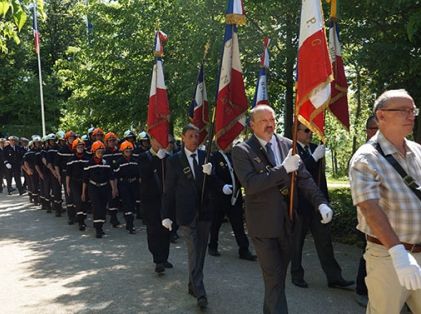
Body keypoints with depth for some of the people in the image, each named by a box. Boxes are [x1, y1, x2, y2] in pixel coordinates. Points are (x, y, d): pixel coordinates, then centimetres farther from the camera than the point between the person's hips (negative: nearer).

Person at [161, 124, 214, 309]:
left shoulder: (206, 157, 3)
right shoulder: (174, 161, -3)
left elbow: (213, 185, 4)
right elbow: (168, 190, 0)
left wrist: (209, 174, -17)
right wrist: (166, 215, -1)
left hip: (204, 212, 4)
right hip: (186, 214, -3)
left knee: (200, 252, 13)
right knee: (194, 253, -6)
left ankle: (192, 285, 29)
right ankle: (200, 293, -3)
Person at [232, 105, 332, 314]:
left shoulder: (287, 145, 3)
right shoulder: (242, 151, -10)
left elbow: (304, 178, 1)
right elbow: (250, 184, -22)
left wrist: (321, 202, -14)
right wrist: (283, 169, -26)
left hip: (288, 222, 5)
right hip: (263, 224, -5)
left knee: (279, 274, 19)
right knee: (273, 277, 0)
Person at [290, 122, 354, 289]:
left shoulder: (315, 148, 10)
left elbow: (320, 174, 16)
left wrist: (325, 199, 14)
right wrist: (314, 157, -26)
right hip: (300, 204, -6)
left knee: (324, 240, 8)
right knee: (297, 241, 8)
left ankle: (334, 277, 14)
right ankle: (296, 275, 22)